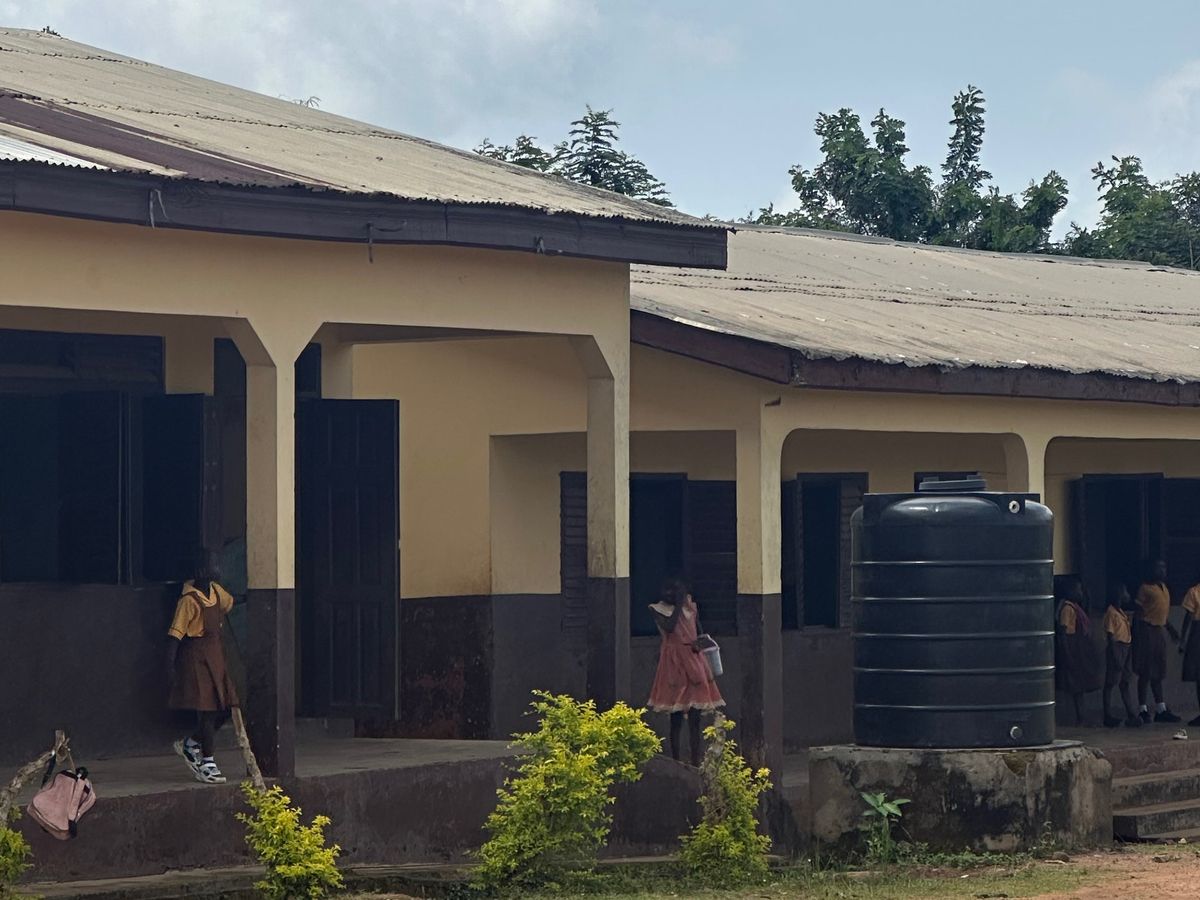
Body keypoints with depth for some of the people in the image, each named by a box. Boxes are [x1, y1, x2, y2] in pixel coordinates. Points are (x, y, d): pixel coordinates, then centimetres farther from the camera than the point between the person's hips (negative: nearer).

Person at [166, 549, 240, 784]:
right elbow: (175, 634, -18)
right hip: (196, 657, -8)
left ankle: (190, 744, 25)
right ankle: (207, 764, 2)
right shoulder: (189, 600, -17)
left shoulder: (216, 591, 7)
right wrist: (170, 666, -23)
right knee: (206, 709, -6)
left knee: (224, 708, 7)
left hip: (215, 655, 8)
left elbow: (231, 603, 31)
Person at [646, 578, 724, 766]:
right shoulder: (658, 609, -2)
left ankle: (696, 759, 5)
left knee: (695, 712, 1)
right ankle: (675, 758, 4)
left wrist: (698, 642, -4)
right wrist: (678, 605, -14)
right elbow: (669, 627, -19)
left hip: (693, 659, 4)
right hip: (673, 662, -4)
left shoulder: (691, 607, 9)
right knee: (676, 714, -2)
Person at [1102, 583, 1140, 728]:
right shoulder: (1111, 613, -13)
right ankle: (1108, 717, 1)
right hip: (1116, 647, -9)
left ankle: (1132, 715, 10)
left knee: (1125, 683, 10)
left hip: (1126, 649, 9)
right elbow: (1111, 636, -17)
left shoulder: (1122, 612, 14)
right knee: (1110, 684, -2)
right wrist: (1116, 657, -20)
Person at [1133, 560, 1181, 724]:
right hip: (1147, 630, -8)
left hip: (1160, 630, 8)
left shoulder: (1163, 587, 14)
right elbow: (1139, 612, -13)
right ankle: (1143, 710, 0)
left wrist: (1169, 627, 22)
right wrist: (1137, 635, -18)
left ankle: (1161, 709, 17)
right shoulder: (1146, 588, -11)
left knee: (1158, 673, 12)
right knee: (1145, 673, -4)